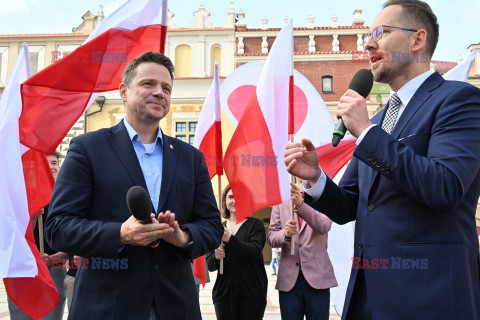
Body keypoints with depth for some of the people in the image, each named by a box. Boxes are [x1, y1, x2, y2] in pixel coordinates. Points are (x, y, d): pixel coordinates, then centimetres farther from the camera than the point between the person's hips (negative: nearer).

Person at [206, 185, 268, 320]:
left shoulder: (255, 224, 2)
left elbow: (254, 252, -14)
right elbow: (210, 266, 9)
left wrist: (230, 239, -24)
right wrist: (216, 257, -13)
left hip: (251, 293, -2)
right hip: (223, 292, 3)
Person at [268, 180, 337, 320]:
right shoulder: (280, 207, 13)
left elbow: (323, 227, -15)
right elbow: (271, 237, 4)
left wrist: (301, 205, -30)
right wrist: (285, 234, -20)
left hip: (317, 278, -1)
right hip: (289, 279, 2)